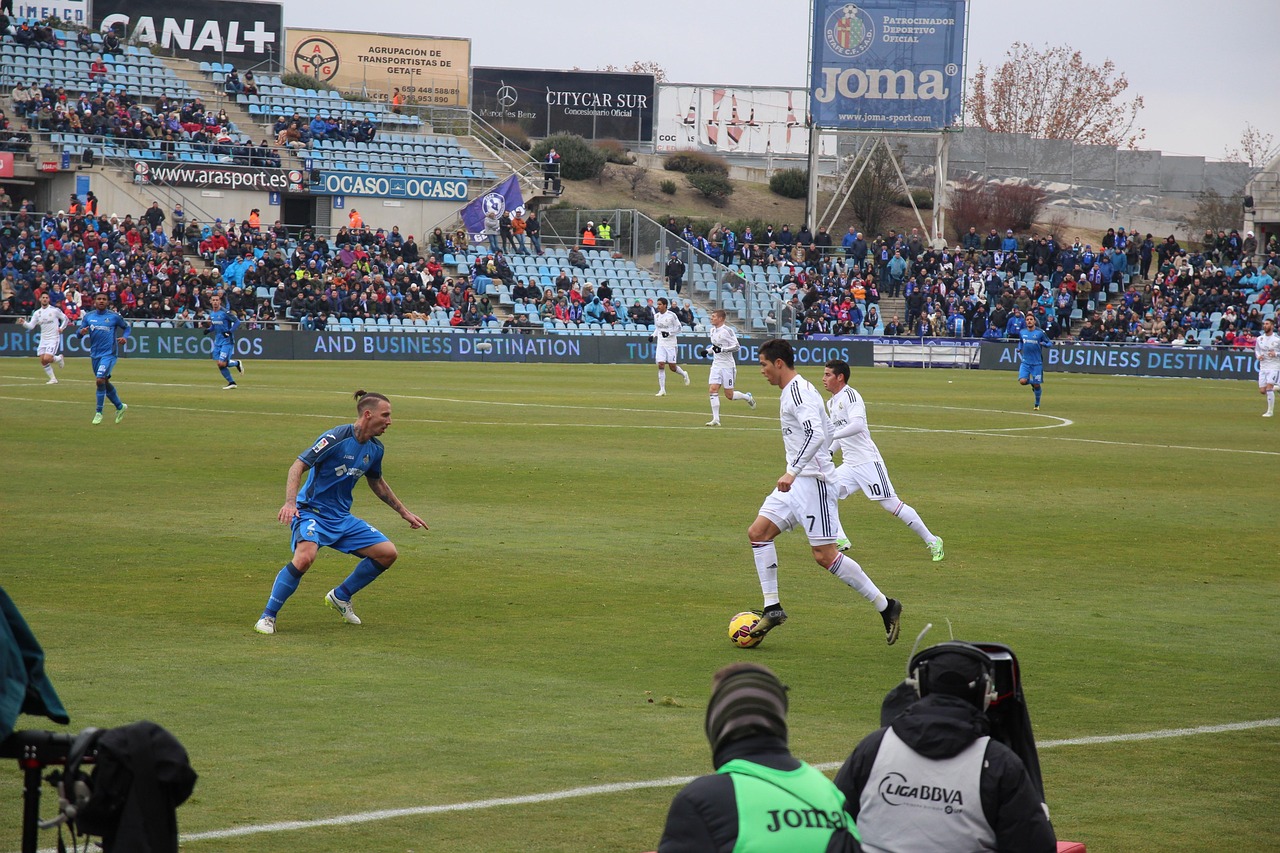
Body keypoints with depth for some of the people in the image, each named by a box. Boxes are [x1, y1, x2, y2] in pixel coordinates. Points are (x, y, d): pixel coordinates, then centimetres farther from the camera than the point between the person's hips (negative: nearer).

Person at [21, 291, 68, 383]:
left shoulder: (54, 310, -6)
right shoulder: (37, 313, 6)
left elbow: (65, 319, 6)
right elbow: (31, 326, 2)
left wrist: (61, 328, -7)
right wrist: (24, 323, -17)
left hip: (53, 339, -5)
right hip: (43, 340, 5)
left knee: (46, 359, -18)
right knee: (43, 361, 0)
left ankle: (59, 358, 14)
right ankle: (53, 379, 14)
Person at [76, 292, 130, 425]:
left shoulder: (114, 316, -3)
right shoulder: (88, 317, 6)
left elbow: (126, 327, 12)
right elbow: (78, 334, 5)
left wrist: (124, 337, -8)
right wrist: (81, 332, -19)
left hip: (109, 354, -5)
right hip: (95, 354, 5)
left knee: (100, 380, -19)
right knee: (105, 383, 14)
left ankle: (99, 412, -9)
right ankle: (120, 406, 34)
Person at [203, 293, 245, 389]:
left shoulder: (225, 312, -14)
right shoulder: (211, 313, 8)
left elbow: (237, 321, -12)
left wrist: (230, 332, -22)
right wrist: (208, 330, 2)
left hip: (227, 341, -7)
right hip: (217, 341, 7)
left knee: (222, 363, -15)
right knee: (219, 364, 3)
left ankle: (237, 363, 15)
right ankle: (231, 382, 16)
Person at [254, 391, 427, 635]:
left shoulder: (375, 449, 5)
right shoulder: (336, 438, -18)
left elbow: (377, 482, 24)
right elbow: (298, 466, -20)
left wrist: (404, 512, 27)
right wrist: (290, 502, -34)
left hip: (342, 518, 8)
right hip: (312, 512, -8)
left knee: (387, 553, -1)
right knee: (305, 557, -34)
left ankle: (340, 596, 19)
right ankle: (268, 616, -19)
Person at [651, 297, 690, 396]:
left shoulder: (671, 315, -10)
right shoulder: (656, 316, 5)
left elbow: (678, 328, -6)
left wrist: (669, 333, -20)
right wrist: (653, 335, 1)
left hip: (671, 344, -4)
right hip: (661, 343, 4)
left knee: (672, 367, 0)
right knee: (661, 365, -8)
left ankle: (684, 375, 34)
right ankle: (662, 390, -4)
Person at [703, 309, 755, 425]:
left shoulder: (727, 331, -14)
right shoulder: (713, 330, 11)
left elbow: (736, 346, -16)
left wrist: (721, 349, -27)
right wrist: (708, 351, 7)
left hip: (727, 365, -7)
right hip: (716, 364, 7)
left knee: (729, 395, -1)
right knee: (713, 389, -10)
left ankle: (747, 397, 30)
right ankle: (715, 419, -9)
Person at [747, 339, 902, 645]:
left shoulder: (797, 391, -15)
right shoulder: (797, 389, 17)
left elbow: (815, 434, -28)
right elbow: (826, 431, 26)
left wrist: (792, 471, -31)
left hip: (813, 482, -11)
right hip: (798, 481, 11)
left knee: (824, 555, -11)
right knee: (758, 532, 4)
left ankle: (886, 606, -3)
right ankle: (772, 608, 5)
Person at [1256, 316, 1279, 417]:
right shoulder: (1259, 339, 5)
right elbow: (1256, 350, 19)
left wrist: (1276, 354, -21)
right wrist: (1258, 356, -2)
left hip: (1274, 367, -5)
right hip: (1263, 367, 5)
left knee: (1269, 387, -18)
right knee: (1262, 391, 2)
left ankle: (1270, 411, -8)